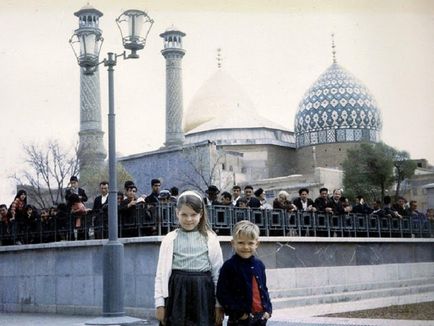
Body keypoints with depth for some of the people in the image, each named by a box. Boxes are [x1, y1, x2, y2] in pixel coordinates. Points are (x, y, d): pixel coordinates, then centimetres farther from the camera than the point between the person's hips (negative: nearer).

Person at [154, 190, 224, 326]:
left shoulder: (210, 239, 2)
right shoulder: (170, 239, 2)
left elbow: (218, 271, 4)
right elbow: (162, 272, 3)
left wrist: (219, 304, 2)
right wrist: (160, 303, -1)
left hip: (202, 295, 0)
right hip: (177, 294, 0)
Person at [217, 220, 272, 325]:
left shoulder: (259, 265, 8)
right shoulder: (229, 266, -11)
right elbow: (222, 293, -13)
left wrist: (268, 309, 7)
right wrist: (238, 312, -16)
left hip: (261, 316, 6)